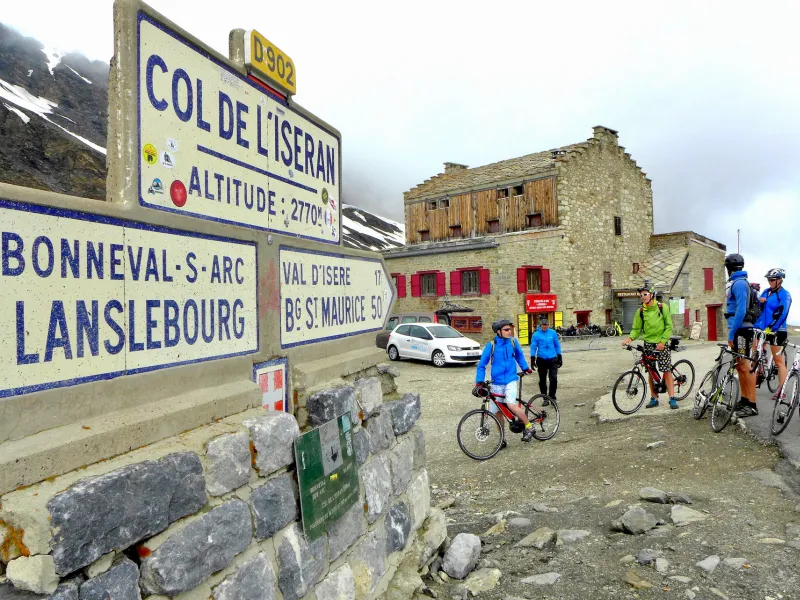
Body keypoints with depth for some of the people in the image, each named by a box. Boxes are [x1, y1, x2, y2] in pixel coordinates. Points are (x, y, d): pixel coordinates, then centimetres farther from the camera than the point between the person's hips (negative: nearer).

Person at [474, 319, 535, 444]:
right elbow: (481, 365, -4)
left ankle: (528, 427, 0)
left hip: (510, 381, -1)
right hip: (496, 383, 1)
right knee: (497, 412, 6)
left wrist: (525, 368, 21)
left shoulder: (513, 342, -4)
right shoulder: (491, 345, -9)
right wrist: (479, 382, -11)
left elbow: (519, 355, 18)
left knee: (511, 405, -23)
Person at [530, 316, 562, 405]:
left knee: (554, 378, -11)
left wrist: (559, 358, 11)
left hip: (553, 359, 0)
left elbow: (557, 345, 10)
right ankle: (545, 398, 21)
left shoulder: (553, 333, 2)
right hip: (541, 360, 0)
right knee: (542, 380, 8)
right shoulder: (536, 334, -2)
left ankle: (552, 396, 7)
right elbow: (533, 347, -2)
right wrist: (532, 360, -7)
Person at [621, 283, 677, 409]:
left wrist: (662, 341, -14)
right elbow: (636, 329, 3)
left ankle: (672, 398, -1)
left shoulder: (663, 308, -4)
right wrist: (630, 338, -16)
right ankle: (654, 398, 16)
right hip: (648, 344, 3)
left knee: (667, 371, -6)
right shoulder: (640, 311, 2)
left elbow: (669, 327, -4)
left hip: (662, 344, -3)